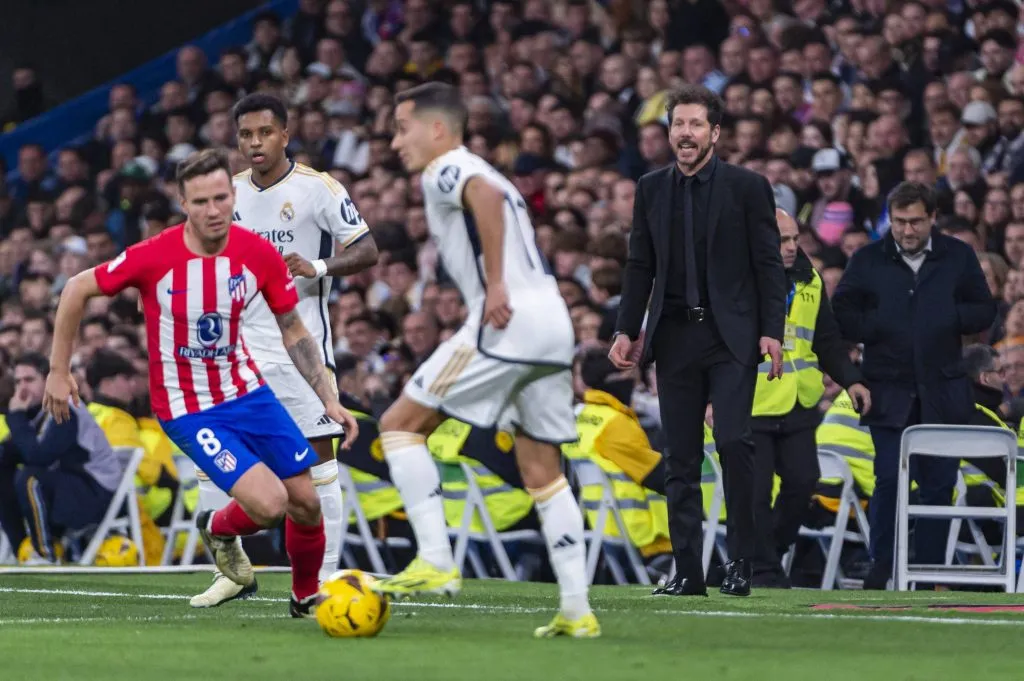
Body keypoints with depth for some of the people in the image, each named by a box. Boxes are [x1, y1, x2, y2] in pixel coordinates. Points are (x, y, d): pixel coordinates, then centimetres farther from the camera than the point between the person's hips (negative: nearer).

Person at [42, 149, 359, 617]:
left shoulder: (260, 255, -10)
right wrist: (59, 372, -3)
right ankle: (219, 530, 18)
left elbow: (294, 333, 3)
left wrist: (330, 400, -4)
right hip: (188, 410, -4)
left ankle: (306, 597, 31)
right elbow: (77, 290, -6)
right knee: (269, 504, -19)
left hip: (247, 391, 4)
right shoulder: (152, 257, -21)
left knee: (306, 502, 2)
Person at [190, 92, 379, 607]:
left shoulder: (317, 188, -6)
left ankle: (325, 574, -1)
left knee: (317, 454, -6)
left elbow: (366, 250, -10)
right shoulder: (231, 192, 10)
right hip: (241, 347, 5)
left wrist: (319, 267, -26)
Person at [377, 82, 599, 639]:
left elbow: (487, 196, -22)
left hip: (509, 319, -9)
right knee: (541, 468, 14)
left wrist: (496, 284, -26)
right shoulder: (479, 174, 28)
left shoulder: (444, 171, -1)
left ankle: (435, 561, -13)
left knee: (400, 425, -3)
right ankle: (576, 610, 10)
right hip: (554, 322, 9)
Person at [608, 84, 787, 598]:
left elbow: (768, 264, -1)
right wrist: (626, 331, 6)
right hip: (675, 337, 4)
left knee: (734, 440, -17)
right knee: (680, 459, 3)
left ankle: (741, 561, -7)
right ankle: (687, 571, 5)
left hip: (730, 334, -4)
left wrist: (772, 332, -9)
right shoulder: (651, 189, 11)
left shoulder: (747, 187, 0)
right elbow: (640, 266, 14)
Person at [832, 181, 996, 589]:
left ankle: (928, 570, 10)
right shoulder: (868, 261, 4)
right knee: (888, 481, -6)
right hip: (889, 393, -1)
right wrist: (876, 329, -11)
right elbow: (842, 315, 5)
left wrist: (949, 319, -9)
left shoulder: (958, 258, 6)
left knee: (939, 483, 3)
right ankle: (880, 570, 1)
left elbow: (984, 311, 8)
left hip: (943, 394, 1)